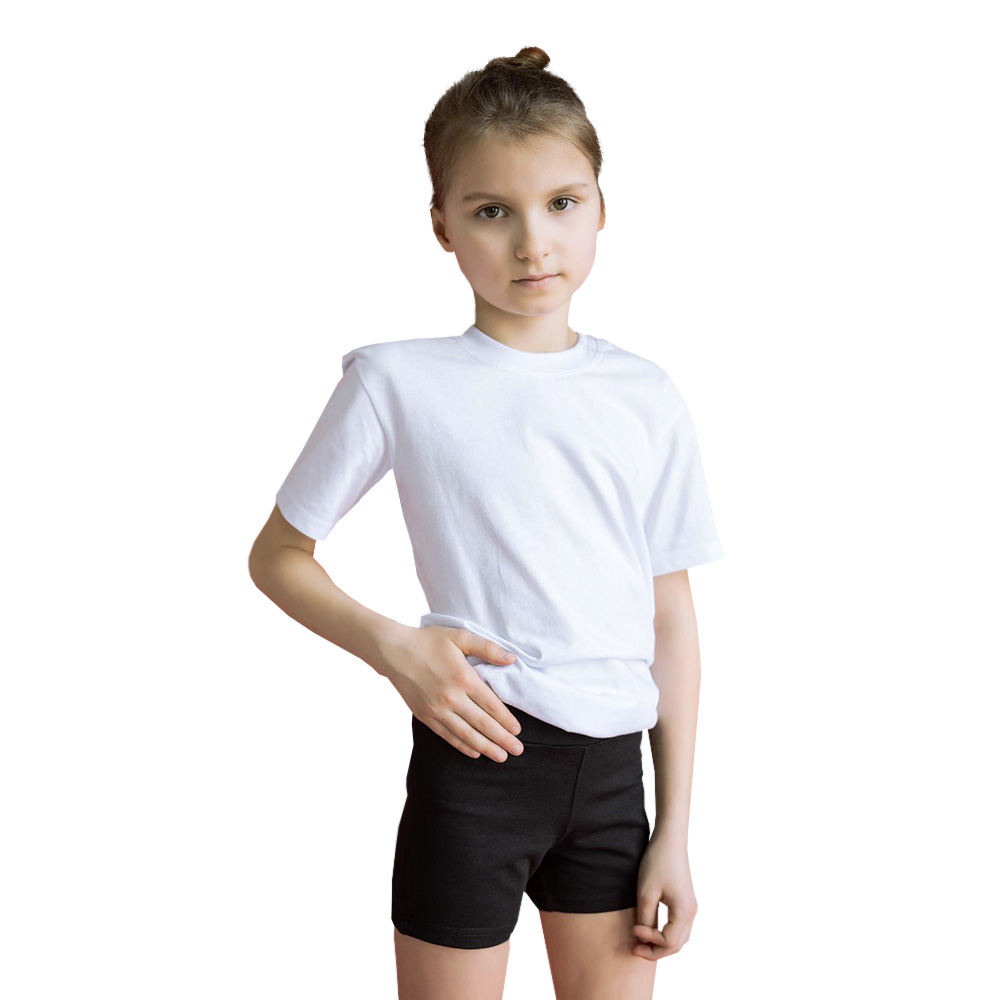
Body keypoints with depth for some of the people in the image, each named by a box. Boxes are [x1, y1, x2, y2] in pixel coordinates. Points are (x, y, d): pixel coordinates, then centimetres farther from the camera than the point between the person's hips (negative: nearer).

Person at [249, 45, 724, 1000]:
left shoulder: (646, 397, 4)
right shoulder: (399, 380, -5)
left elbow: (672, 620, 6)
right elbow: (276, 556, 2)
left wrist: (674, 830, 5)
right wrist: (392, 646, -15)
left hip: (612, 768, 3)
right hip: (477, 754, -3)